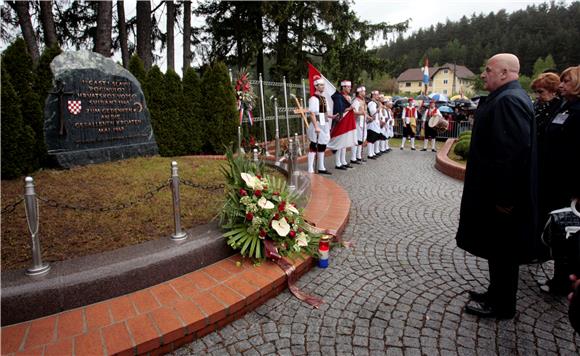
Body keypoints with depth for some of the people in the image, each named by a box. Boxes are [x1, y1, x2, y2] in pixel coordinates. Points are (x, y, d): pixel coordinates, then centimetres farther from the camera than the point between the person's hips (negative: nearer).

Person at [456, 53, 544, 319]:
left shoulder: (509, 100, -20)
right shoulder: (507, 97, 12)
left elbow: (512, 151, -27)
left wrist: (503, 197, -24)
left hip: (501, 192, -10)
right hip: (496, 188, 10)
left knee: (501, 248, 4)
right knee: (499, 247, 19)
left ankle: (501, 305, 21)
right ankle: (497, 294, 35)